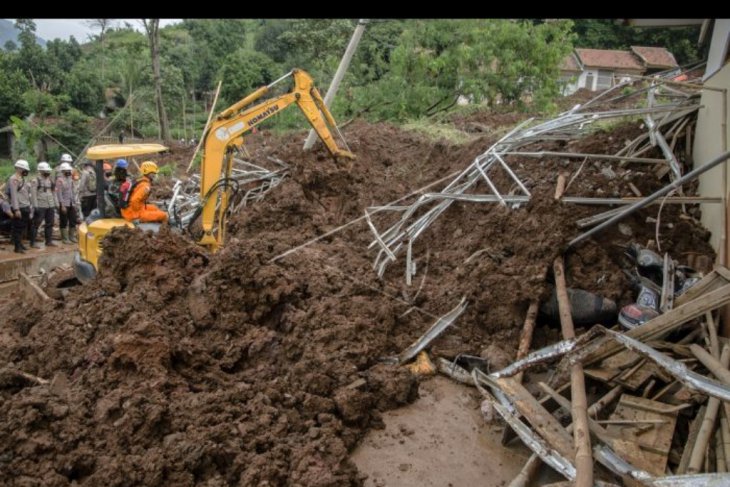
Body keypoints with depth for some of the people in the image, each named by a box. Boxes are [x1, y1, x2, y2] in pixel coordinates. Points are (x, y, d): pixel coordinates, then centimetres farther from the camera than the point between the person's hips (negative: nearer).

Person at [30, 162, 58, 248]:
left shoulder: (50, 181, 15)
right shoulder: (35, 181, -7)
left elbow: (54, 193, 19)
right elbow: (33, 195, -11)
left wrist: (56, 204, 13)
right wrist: (35, 206, -17)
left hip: (50, 206, 7)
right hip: (40, 207, -7)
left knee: (50, 224, 11)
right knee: (36, 224, -2)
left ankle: (49, 241, 20)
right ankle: (33, 242, 2)